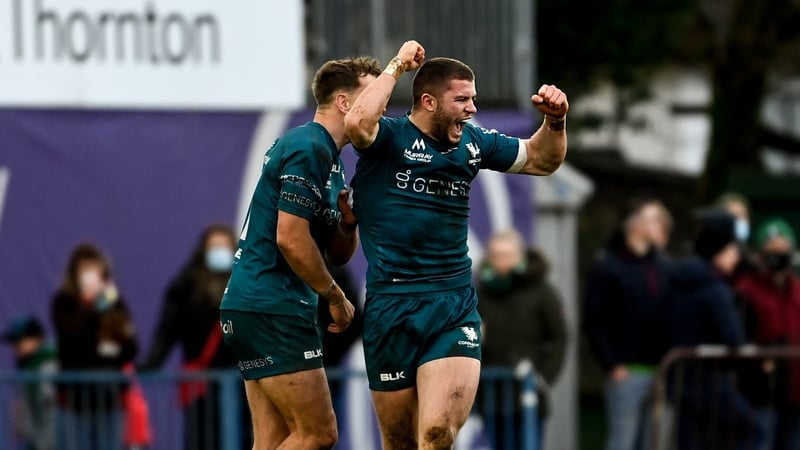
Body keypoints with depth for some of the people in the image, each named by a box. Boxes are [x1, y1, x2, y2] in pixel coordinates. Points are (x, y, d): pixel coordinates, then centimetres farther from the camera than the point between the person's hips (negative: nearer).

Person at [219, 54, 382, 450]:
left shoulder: (329, 157, 20)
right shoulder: (309, 149, -13)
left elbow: (337, 254, 22)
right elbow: (290, 239, -19)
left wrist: (349, 223, 1)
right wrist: (335, 297, -9)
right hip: (272, 310, -10)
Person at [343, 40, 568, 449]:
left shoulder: (473, 142, 10)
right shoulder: (390, 138, -6)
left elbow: (540, 160, 23)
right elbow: (358, 123, -29)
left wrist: (555, 121, 4)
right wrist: (396, 66, -18)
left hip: (455, 307, 3)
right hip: (392, 305, -3)